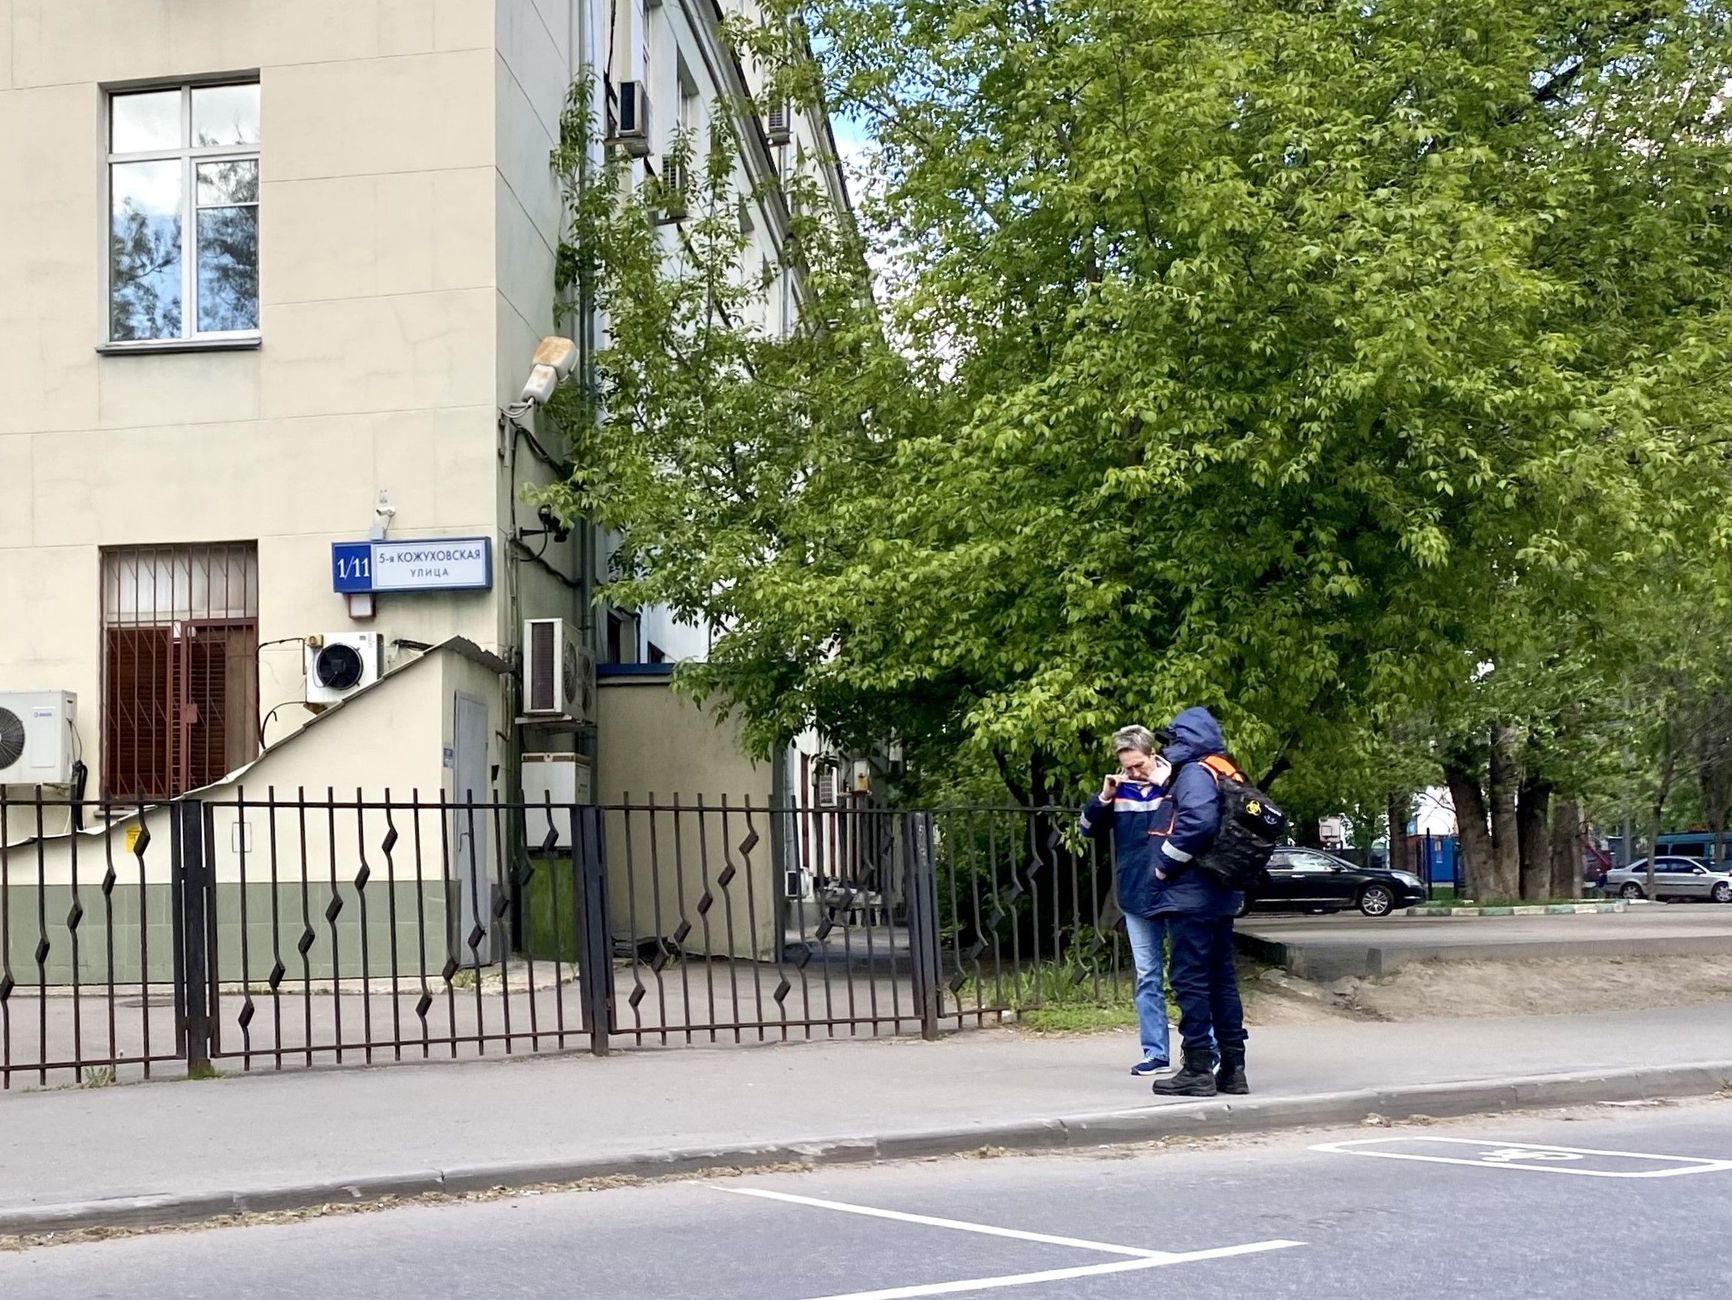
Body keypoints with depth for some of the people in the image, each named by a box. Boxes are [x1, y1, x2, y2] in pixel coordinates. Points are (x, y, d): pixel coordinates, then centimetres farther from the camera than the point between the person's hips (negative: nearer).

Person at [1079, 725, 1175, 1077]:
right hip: (1136, 897, 4)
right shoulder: (1120, 788, 4)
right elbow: (1089, 829, 5)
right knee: (1147, 977, 8)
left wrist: (1166, 785, -23)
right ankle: (1155, 1051, 14)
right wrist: (1105, 797, -10)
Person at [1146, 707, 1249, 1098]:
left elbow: (1198, 820, -28)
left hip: (1191, 896, -10)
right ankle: (1232, 1068, 17)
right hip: (1221, 896, 10)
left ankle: (1198, 1070, -3)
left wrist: (1166, 864, -18)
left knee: (1190, 980, -5)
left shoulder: (1196, 772, -12)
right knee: (1222, 979, 12)